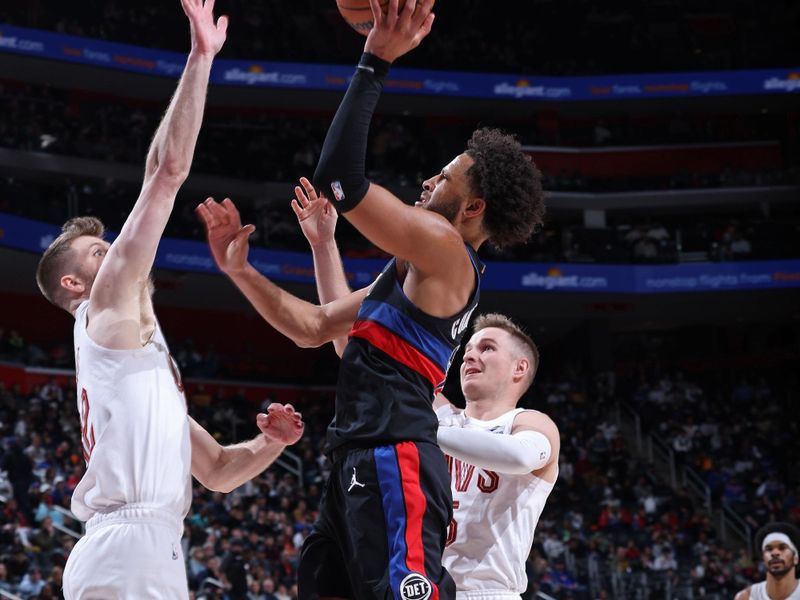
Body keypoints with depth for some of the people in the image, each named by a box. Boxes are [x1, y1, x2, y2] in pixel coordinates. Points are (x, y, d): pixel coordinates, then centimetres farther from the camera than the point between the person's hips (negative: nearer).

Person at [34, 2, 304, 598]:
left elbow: (218, 471, 33)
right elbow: (166, 173, -1)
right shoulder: (107, 304, 8)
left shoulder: (144, 350, 31)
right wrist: (201, 59, 2)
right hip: (126, 547, -9)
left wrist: (271, 443, 13)